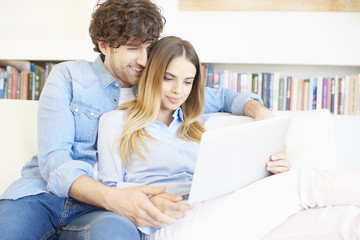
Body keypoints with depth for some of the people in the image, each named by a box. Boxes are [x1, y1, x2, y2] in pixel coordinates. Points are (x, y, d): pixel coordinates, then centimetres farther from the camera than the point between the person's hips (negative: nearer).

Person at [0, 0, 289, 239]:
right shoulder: (68, 76, 5)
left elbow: (222, 97, 26)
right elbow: (53, 159, -6)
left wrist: (260, 112, 1)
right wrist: (113, 197, -25)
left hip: (100, 213, 1)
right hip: (42, 194, 0)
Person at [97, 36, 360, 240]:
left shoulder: (193, 125, 27)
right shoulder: (116, 122, 14)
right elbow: (109, 188, 7)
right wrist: (150, 200, -15)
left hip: (209, 215, 5)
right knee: (302, 184, -22)